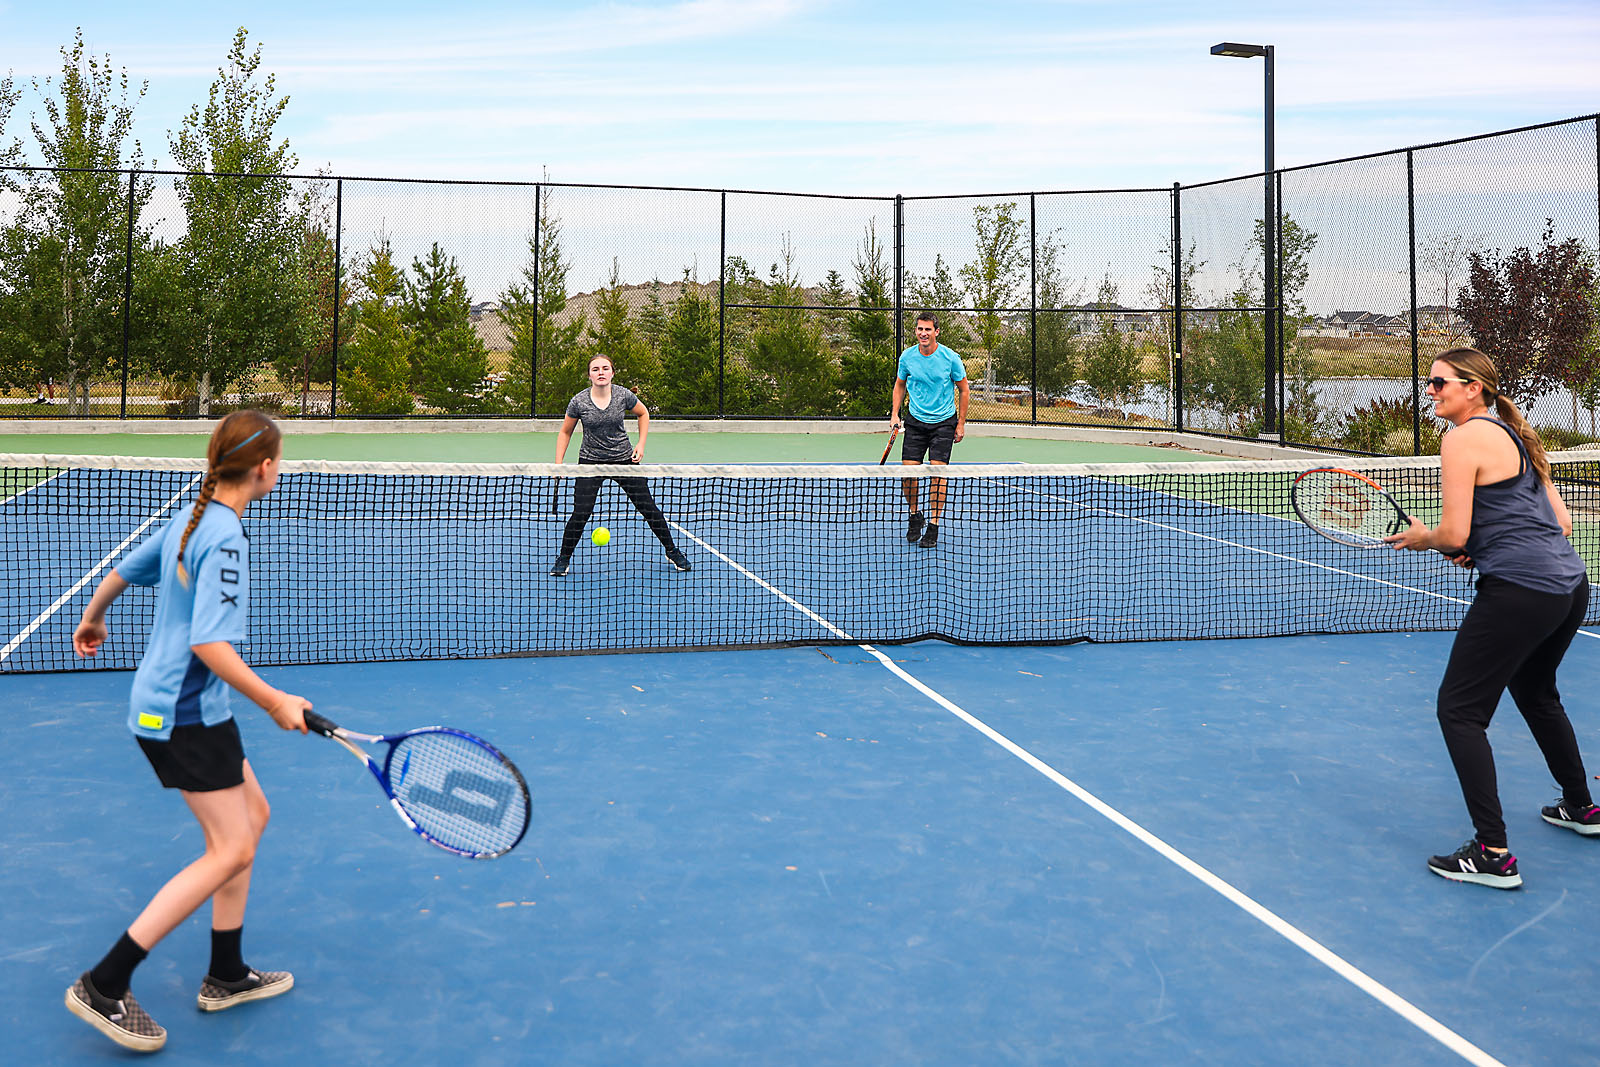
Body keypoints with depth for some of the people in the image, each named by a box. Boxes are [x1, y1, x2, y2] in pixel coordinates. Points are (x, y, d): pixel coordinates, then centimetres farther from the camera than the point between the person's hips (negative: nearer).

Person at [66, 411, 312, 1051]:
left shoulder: (192, 519, 7)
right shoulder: (224, 538, -22)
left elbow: (123, 572, 22)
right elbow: (209, 644, -29)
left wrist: (92, 620, 41)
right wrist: (275, 702, -22)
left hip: (162, 704, 10)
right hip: (185, 714, -10)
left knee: (252, 815, 16)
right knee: (231, 851, -8)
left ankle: (226, 976, 24)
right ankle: (103, 986, -4)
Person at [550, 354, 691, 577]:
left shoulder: (623, 396, -10)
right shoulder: (578, 402, -11)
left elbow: (643, 413, 10)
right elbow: (565, 432, 3)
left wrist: (641, 444, 1)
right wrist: (559, 464, -4)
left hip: (624, 458, 1)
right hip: (590, 462, -1)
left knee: (649, 508, 3)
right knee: (580, 515, -11)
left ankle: (672, 552, 21)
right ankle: (563, 559, 11)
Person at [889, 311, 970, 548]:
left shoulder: (951, 358, -9)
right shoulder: (907, 357, -3)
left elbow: (964, 390, 2)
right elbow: (900, 385, 14)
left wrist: (961, 423, 0)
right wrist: (895, 414, 3)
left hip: (944, 422, -2)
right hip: (915, 421, 2)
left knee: (937, 472, -11)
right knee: (908, 472, -5)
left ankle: (933, 526, -3)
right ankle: (915, 517, 19)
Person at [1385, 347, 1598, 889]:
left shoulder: (1464, 439, -9)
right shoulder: (1517, 437, 18)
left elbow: (1454, 533, -15)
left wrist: (1422, 538, 5)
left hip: (1518, 595, -10)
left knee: (1459, 710, -2)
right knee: (1536, 692, 31)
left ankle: (1493, 854, -6)